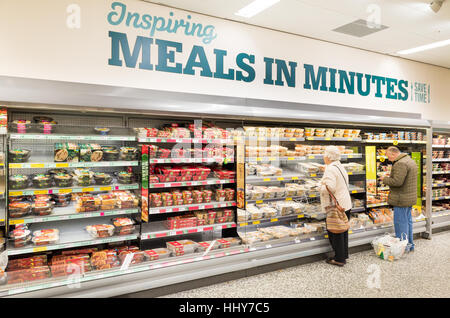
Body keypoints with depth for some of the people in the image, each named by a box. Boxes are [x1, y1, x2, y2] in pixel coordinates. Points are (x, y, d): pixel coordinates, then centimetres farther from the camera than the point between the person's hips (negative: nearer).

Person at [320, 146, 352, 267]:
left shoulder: (330, 169, -19)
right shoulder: (340, 166, 11)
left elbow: (330, 188, -29)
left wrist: (322, 185, -10)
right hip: (345, 204, 10)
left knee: (335, 233, 1)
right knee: (343, 232, 17)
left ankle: (339, 259, 10)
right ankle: (344, 256, 28)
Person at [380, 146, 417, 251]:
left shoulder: (400, 164, -20)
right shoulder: (410, 160, 14)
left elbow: (397, 182, -26)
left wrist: (385, 179, -11)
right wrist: (389, 178, 12)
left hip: (402, 199, -10)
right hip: (410, 197, 10)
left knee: (400, 223, -2)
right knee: (408, 221, 17)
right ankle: (410, 245, 28)